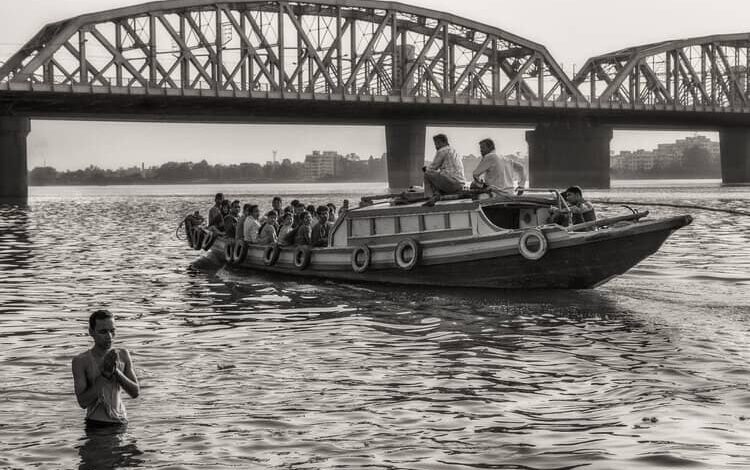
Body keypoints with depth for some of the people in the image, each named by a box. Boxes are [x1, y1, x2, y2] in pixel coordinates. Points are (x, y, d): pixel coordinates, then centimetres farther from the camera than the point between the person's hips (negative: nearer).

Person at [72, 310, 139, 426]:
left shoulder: (123, 355, 5)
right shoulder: (81, 361, -8)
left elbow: (135, 393, 1)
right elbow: (82, 402, -14)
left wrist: (116, 371, -13)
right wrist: (105, 374, -19)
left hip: (121, 421, 4)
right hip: (95, 424, -3)